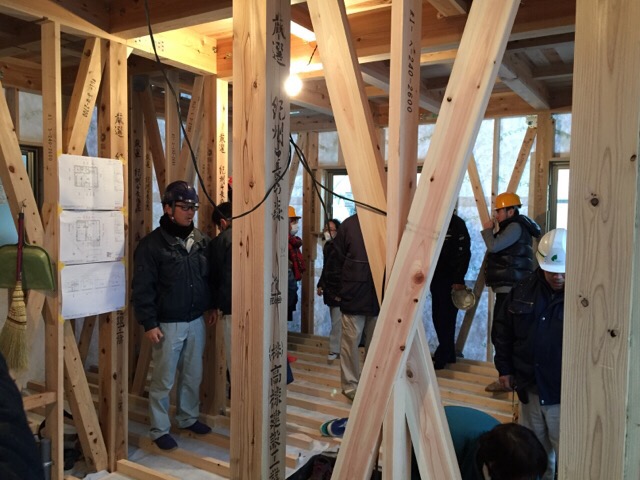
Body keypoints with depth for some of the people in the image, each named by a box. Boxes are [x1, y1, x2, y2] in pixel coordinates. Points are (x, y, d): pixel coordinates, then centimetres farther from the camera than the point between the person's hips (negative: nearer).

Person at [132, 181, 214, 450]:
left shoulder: (200, 240, 5)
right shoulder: (152, 244, -13)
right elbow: (142, 288, -13)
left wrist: (209, 306, 14)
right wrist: (149, 323, -15)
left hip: (196, 321, 6)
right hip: (167, 324, -5)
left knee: (193, 375, 17)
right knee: (163, 380, 5)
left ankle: (188, 418, 35)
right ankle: (159, 430, 21)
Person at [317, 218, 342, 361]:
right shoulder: (327, 246, 12)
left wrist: (341, 292, -19)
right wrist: (321, 285, 15)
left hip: (339, 291, -8)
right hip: (330, 290, 8)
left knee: (337, 322, -2)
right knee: (336, 321, 14)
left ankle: (334, 350, 7)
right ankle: (336, 348, 22)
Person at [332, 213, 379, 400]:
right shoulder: (349, 224, -3)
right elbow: (339, 258, 2)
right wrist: (349, 282, 3)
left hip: (379, 295, 2)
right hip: (354, 294, -1)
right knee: (350, 341, 4)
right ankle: (350, 385, 17)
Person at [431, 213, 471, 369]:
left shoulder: (457, 224, -8)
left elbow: (464, 253, -13)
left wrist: (459, 280, -17)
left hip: (450, 280, -7)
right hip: (436, 279, 7)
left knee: (446, 319, -4)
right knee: (438, 317, 11)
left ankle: (441, 358, 2)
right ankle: (448, 355, 23)